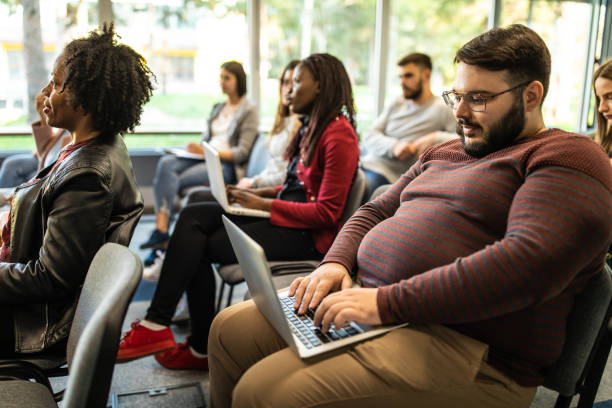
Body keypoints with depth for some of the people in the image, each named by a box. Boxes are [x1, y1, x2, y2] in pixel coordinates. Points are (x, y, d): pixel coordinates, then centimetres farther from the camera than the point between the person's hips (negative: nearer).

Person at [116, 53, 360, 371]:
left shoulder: (339, 134, -13)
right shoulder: (311, 127, 17)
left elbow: (326, 213, -18)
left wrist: (264, 204, -15)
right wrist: (256, 193, 4)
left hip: (307, 234, -9)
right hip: (285, 215, 9)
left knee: (198, 245, -13)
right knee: (193, 215, -9)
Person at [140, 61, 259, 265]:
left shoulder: (249, 110, 3)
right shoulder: (217, 108, 26)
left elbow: (242, 152, -7)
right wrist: (195, 149, 1)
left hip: (227, 166, -6)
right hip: (205, 159, 6)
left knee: (172, 181, -28)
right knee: (166, 164, -26)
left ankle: (161, 232, -24)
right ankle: (161, 229, -38)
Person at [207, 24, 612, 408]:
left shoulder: (569, 159, -6)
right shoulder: (443, 153, 20)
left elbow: (529, 262, -23)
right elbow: (375, 212, 21)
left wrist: (387, 302, -26)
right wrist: (337, 263, -1)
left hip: (464, 347, -8)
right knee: (230, 328, 3)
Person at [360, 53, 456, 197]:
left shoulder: (442, 108, 1)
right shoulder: (397, 104, 19)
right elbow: (370, 138, 10)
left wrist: (436, 138, -18)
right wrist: (394, 145, -10)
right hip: (367, 163, 6)